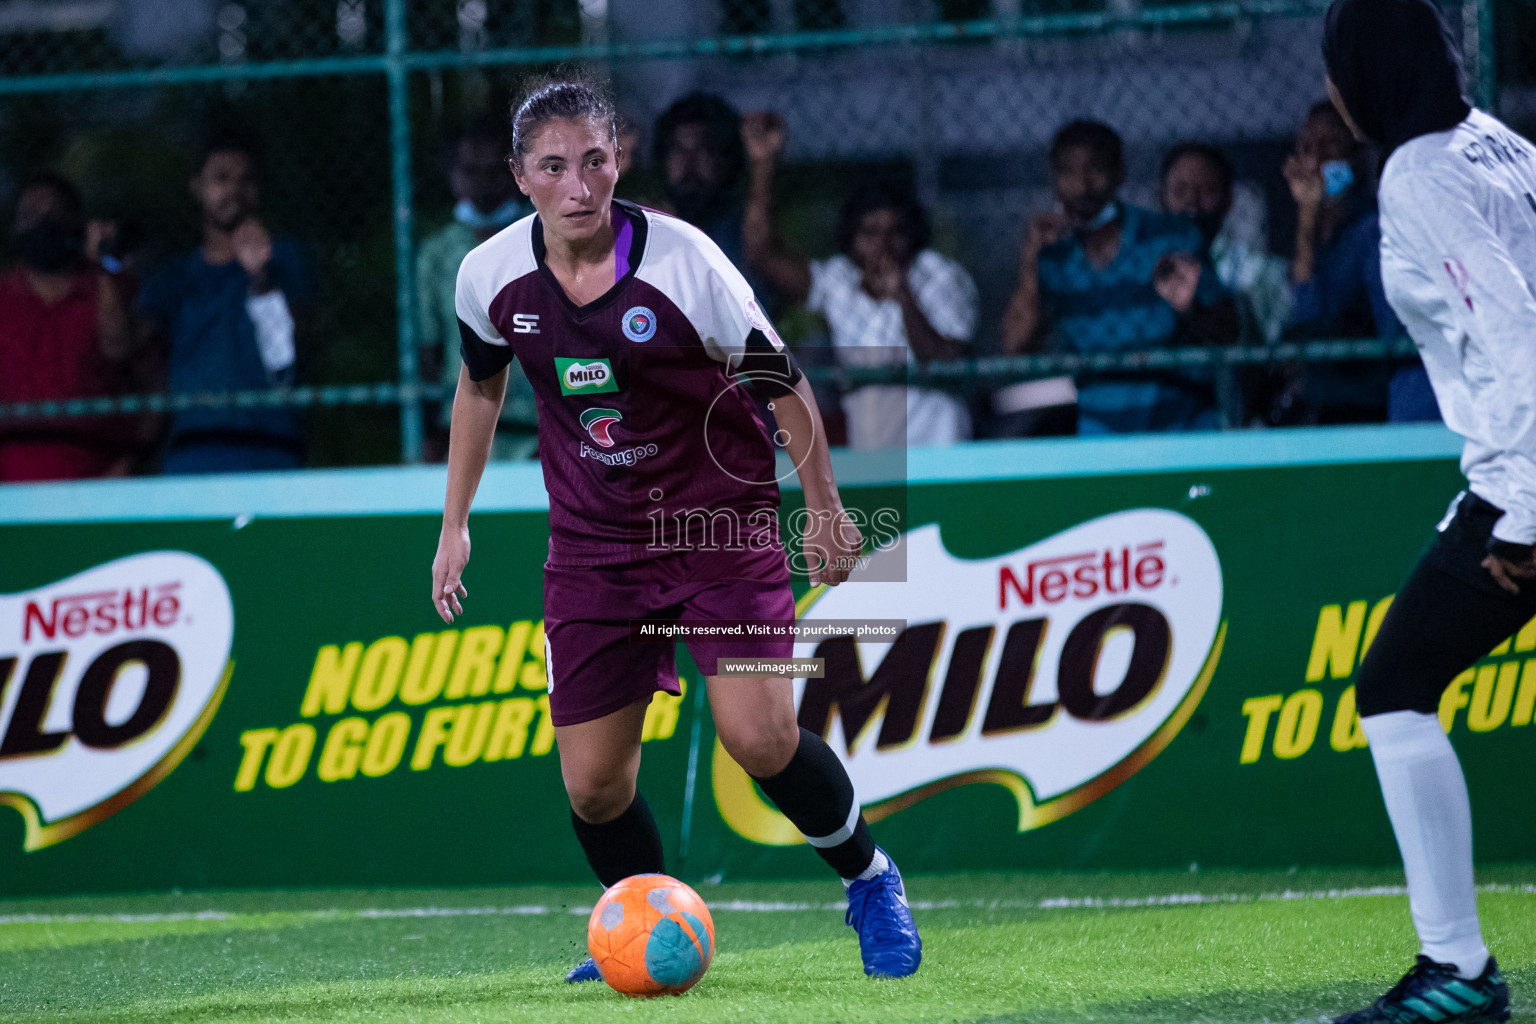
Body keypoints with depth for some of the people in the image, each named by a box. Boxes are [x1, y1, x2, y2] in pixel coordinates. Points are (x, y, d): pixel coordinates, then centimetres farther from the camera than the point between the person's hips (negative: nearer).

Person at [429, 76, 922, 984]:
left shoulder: (682, 260, -19)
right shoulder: (491, 276, -8)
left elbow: (782, 378, -5)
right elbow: (481, 383, 14)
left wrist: (824, 507, 1)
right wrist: (455, 523, 16)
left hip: (722, 524, -3)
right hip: (593, 546, 3)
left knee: (759, 736, -19)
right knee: (594, 785, -2)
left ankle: (870, 881, 8)